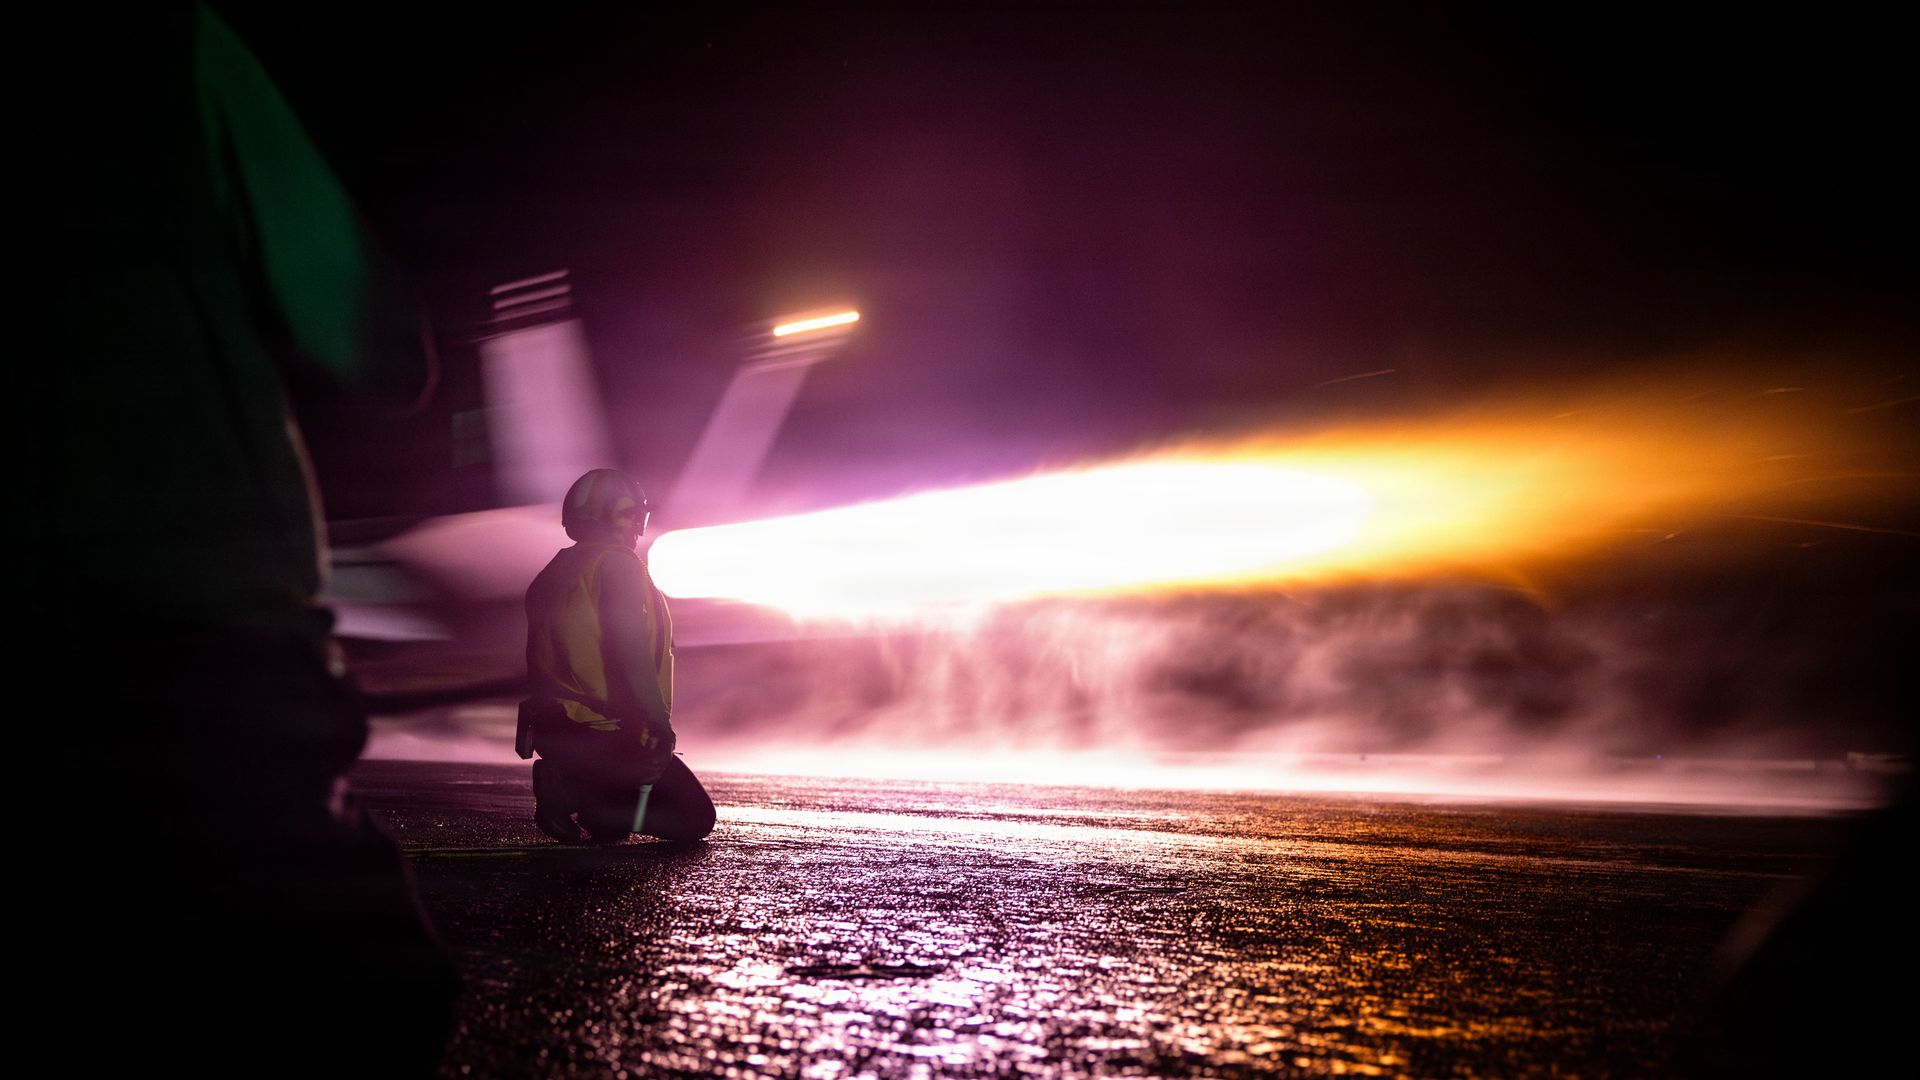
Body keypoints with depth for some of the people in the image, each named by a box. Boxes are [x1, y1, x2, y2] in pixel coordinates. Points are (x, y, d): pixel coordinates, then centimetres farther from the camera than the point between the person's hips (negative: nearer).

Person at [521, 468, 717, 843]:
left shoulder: (554, 573, 15)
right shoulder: (617, 563, -10)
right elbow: (629, 650, -22)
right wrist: (659, 721, -21)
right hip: (604, 738, -9)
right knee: (694, 818, -1)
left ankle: (569, 790, 1)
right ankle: (578, 806, -15)